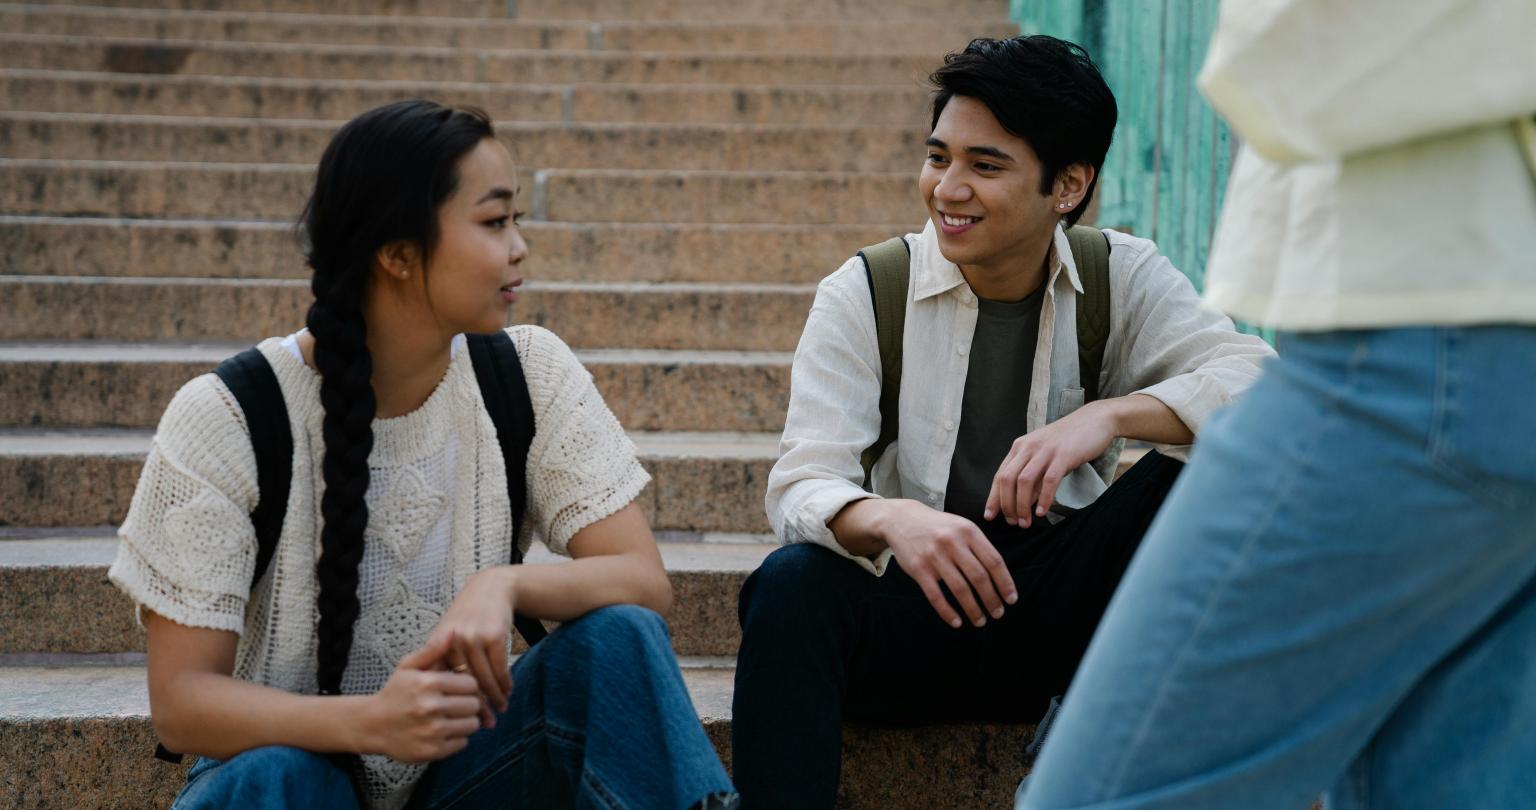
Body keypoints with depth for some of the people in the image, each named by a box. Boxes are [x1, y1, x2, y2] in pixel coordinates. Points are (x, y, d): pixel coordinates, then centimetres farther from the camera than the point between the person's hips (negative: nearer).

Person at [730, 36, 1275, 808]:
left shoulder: (1122, 277, 1)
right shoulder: (864, 294, -3)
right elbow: (800, 484, -13)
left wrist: (1111, 415, -32)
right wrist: (889, 518, -37)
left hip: (1061, 611, 1)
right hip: (913, 613, -1)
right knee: (792, 584, -33)